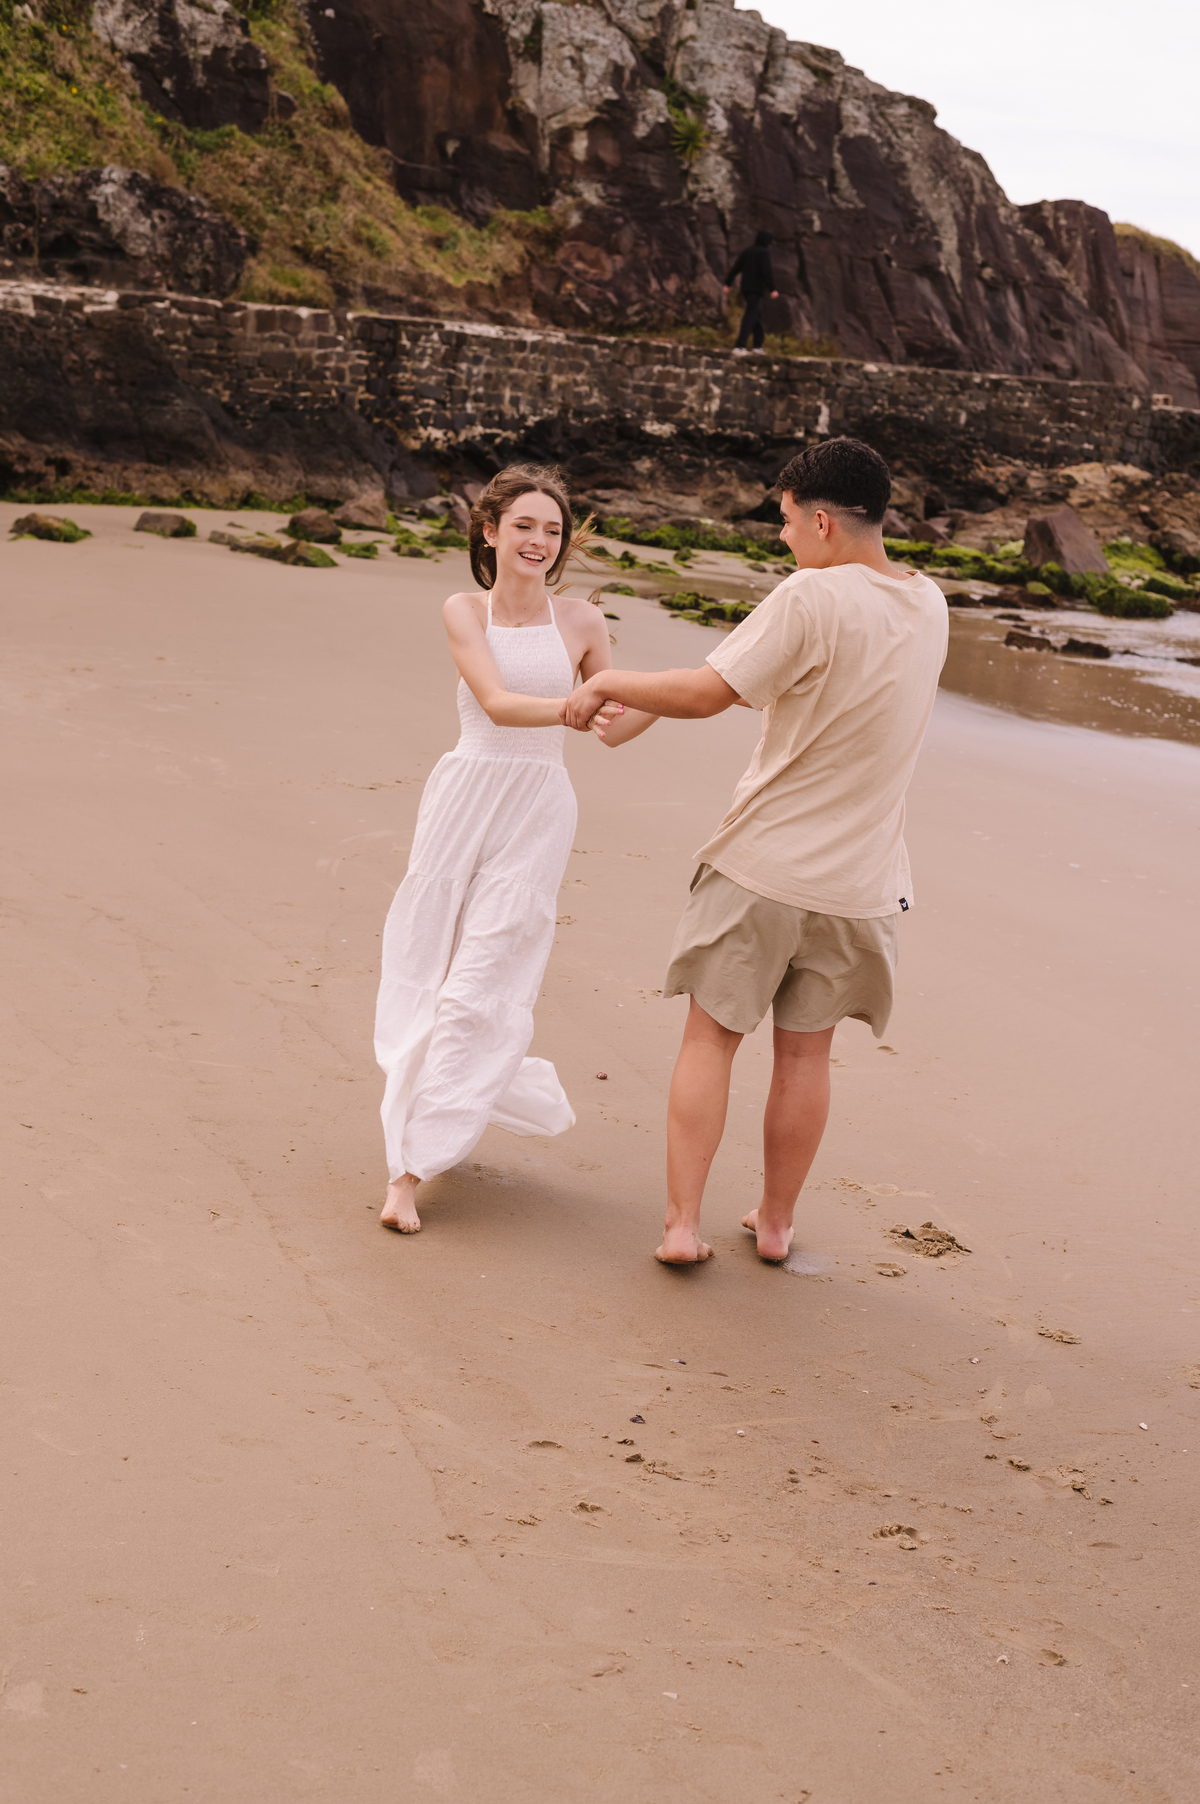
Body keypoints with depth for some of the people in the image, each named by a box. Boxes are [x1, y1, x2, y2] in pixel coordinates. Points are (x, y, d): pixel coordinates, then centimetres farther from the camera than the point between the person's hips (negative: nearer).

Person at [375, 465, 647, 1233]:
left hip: (537, 813, -1)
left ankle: (412, 1169, -3)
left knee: (477, 990, -6)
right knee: (424, 978, 5)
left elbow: (618, 726, 9)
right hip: (465, 797, 1)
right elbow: (498, 703, -16)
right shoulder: (464, 611, 0)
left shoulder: (581, 622, 1)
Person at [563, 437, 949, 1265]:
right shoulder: (928, 607, 4)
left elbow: (708, 693, -20)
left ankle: (682, 1223, 8)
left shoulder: (812, 598, -17)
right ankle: (776, 1221, 26)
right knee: (806, 1050, 15)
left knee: (712, 1035, 8)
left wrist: (608, 683, -4)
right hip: (859, 879, 5)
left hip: (763, 864, -5)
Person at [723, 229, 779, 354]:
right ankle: (740, 346, -23)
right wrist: (773, 289, -19)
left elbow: (736, 268, 12)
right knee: (750, 318, -13)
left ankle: (758, 345, 18)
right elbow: (767, 271, -18)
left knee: (758, 315, 19)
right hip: (758, 289, -8)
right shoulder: (764, 252, -9)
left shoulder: (747, 251, 12)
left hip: (746, 288, 8)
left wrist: (728, 284, 15)